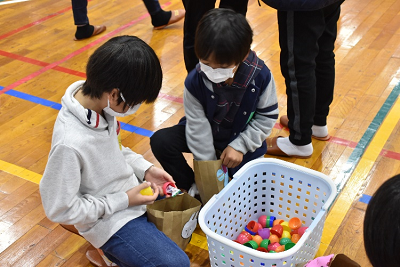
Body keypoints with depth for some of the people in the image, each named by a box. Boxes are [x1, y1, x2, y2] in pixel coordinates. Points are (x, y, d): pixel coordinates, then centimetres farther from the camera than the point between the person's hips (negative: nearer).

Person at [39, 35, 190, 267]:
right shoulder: (70, 143, -34)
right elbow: (59, 209, -22)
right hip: (109, 220, -8)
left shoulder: (98, 101, -12)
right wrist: (123, 201, -19)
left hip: (130, 190, 8)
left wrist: (144, 169, -5)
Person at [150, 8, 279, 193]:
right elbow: (198, 125, -21)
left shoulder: (260, 76, -26)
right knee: (160, 141, -20)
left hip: (241, 139, 0)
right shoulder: (195, 81, -26)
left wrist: (240, 146, -19)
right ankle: (192, 186, -1)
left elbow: (267, 116, -12)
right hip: (206, 134, 1)